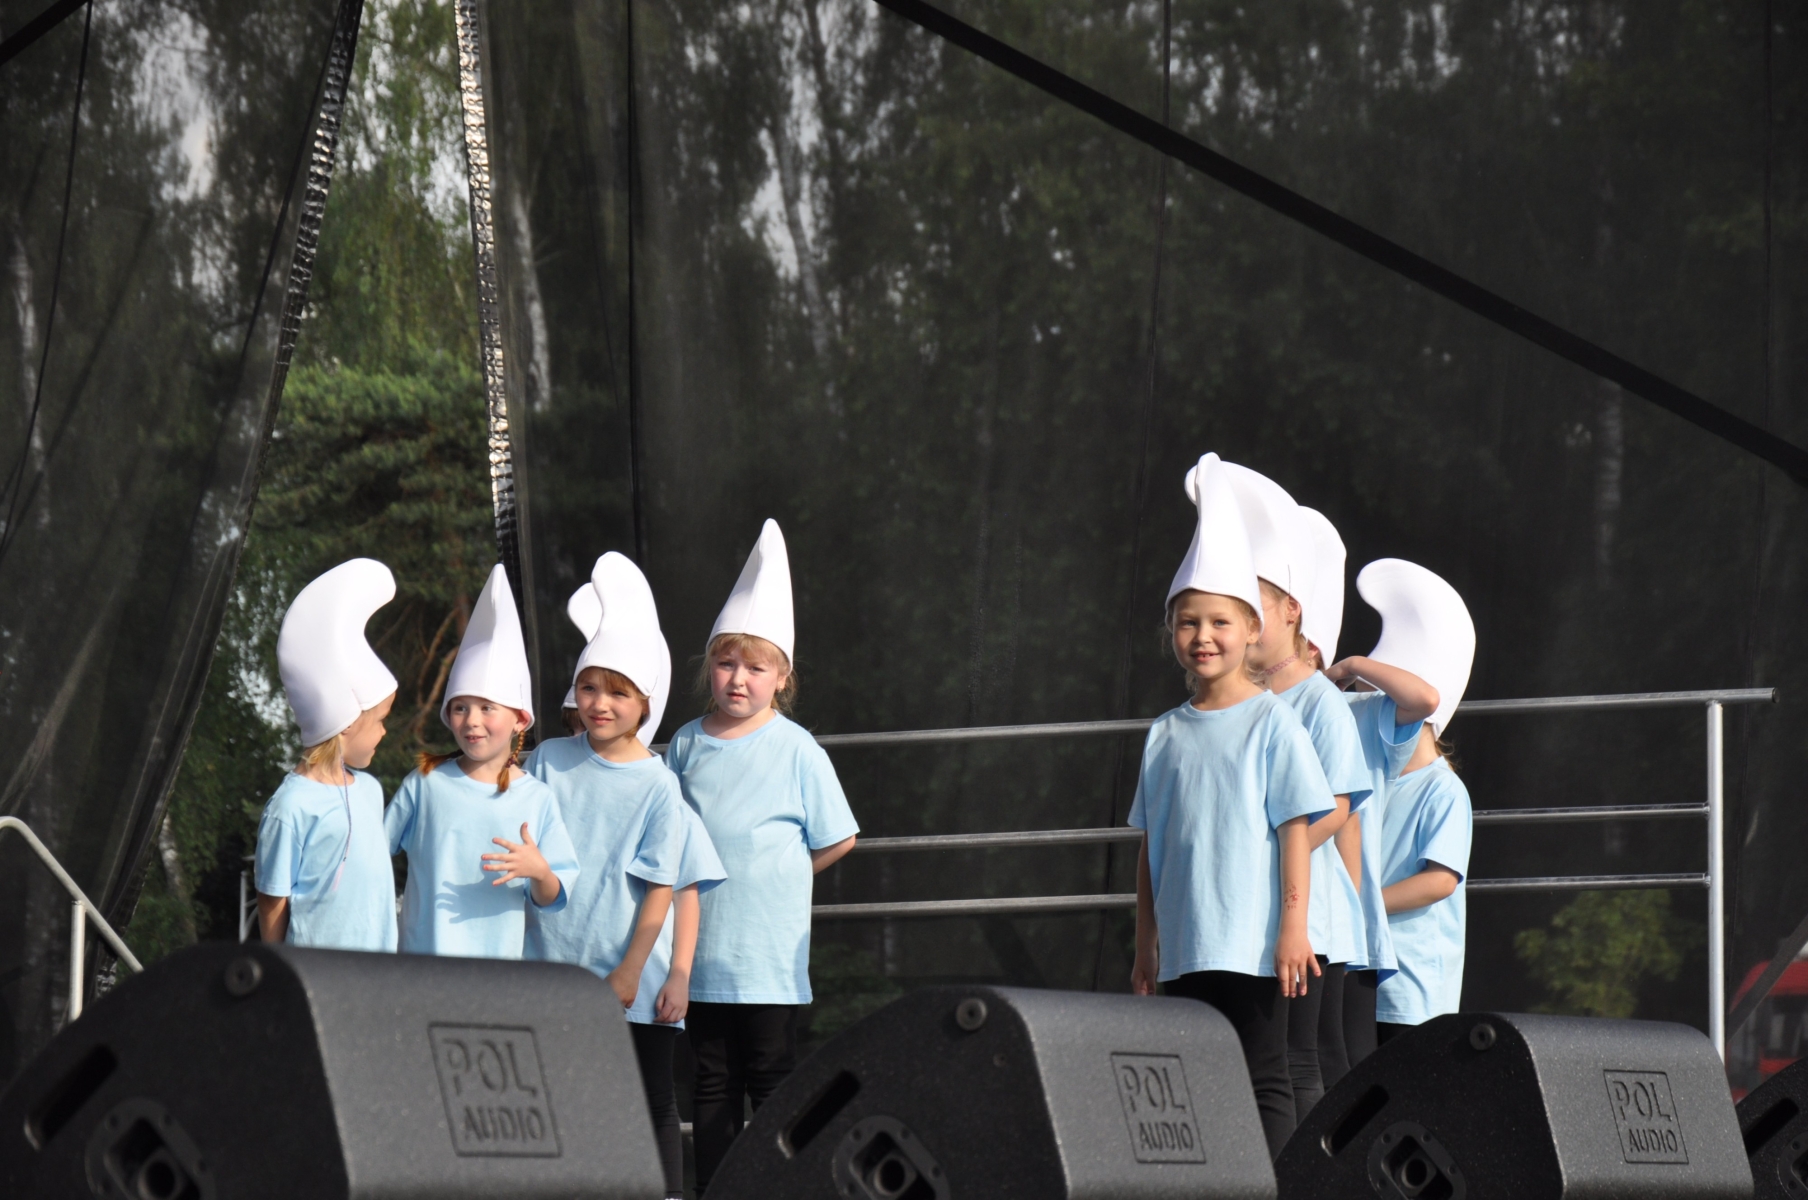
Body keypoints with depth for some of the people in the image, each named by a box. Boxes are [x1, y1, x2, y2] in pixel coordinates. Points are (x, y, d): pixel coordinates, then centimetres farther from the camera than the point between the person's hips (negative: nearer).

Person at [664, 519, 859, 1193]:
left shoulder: (795, 750, -5)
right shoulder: (687, 745, 5)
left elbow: (837, 840, 1)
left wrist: (771, 875, 1)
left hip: (769, 953, -3)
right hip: (702, 947, 3)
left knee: (772, 1081, 1)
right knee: (712, 1084, 9)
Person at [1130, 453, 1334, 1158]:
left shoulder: (1271, 723, -3)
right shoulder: (1165, 734, 11)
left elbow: (1295, 828, -6)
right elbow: (1149, 848, 14)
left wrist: (1294, 927, -12)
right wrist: (1145, 948, 13)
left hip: (1252, 943, -5)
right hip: (1183, 949, 5)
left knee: (1262, 1079, -4)